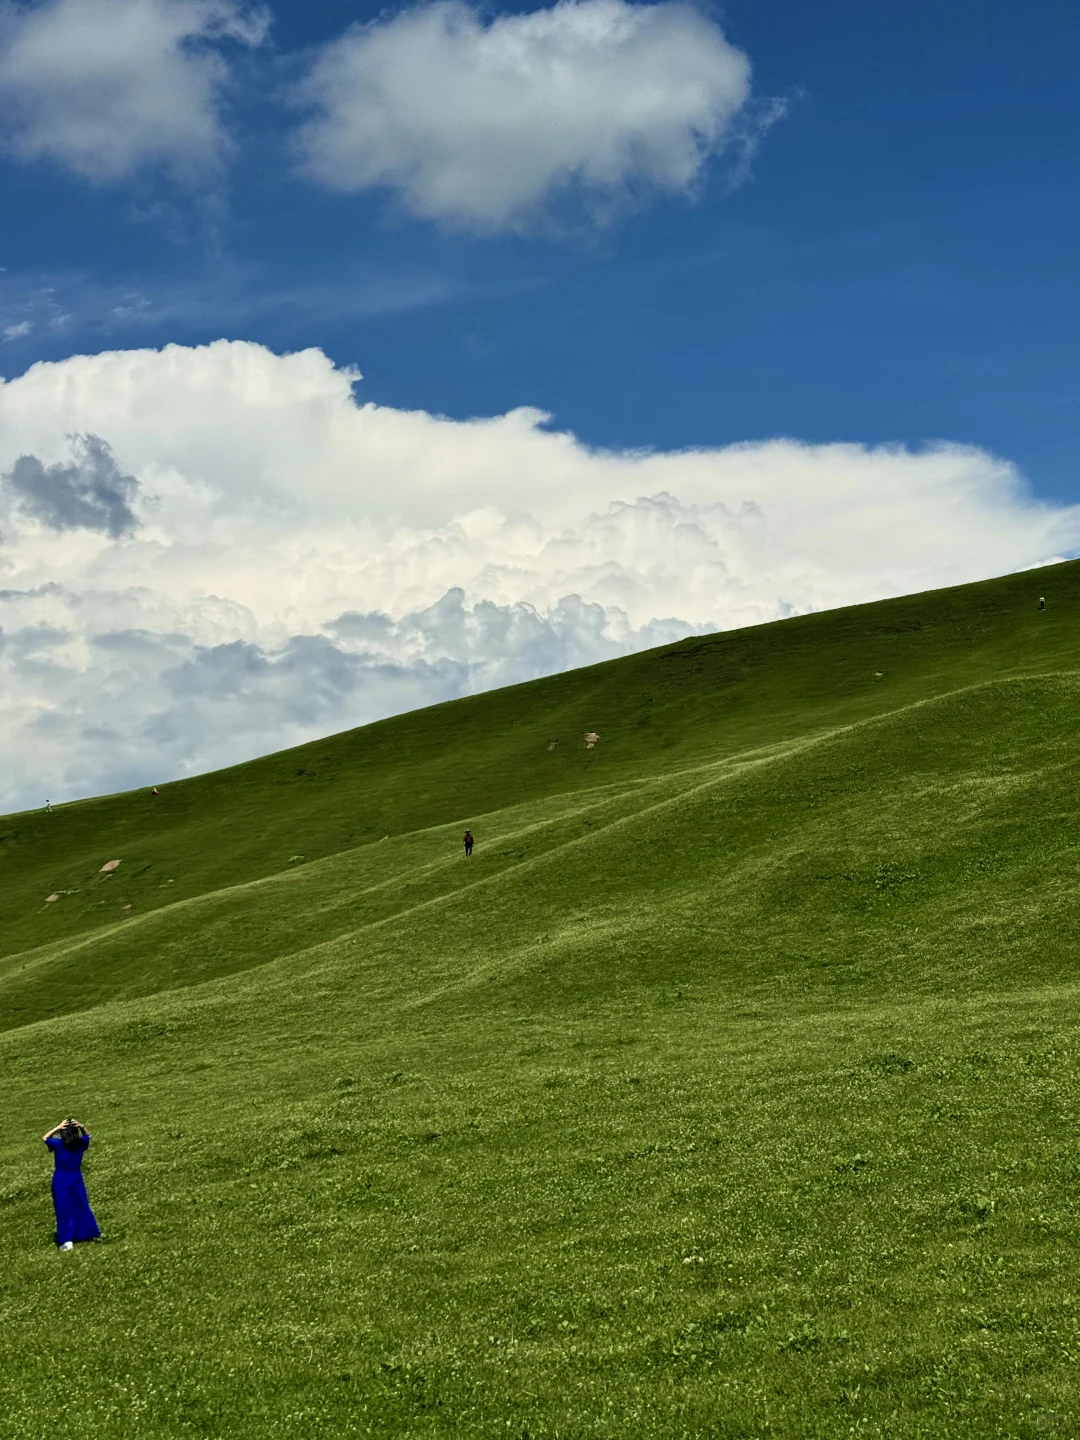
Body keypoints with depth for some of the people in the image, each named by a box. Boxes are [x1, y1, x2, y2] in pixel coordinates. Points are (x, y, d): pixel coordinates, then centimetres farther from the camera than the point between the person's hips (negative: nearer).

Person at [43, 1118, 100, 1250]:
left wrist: (57, 1127, -11)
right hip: (76, 1179, 3)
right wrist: (81, 1127, -6)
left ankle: (67, 1240, 0)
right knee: (81, 1206, 17)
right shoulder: (81, 1143, -8)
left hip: (61, 1180, -3)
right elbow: (87, 1135, 14)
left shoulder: (58, 1144, -17)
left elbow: (45, 1138, 0)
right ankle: (91, 1233, 25)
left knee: (63, 1210, 2)